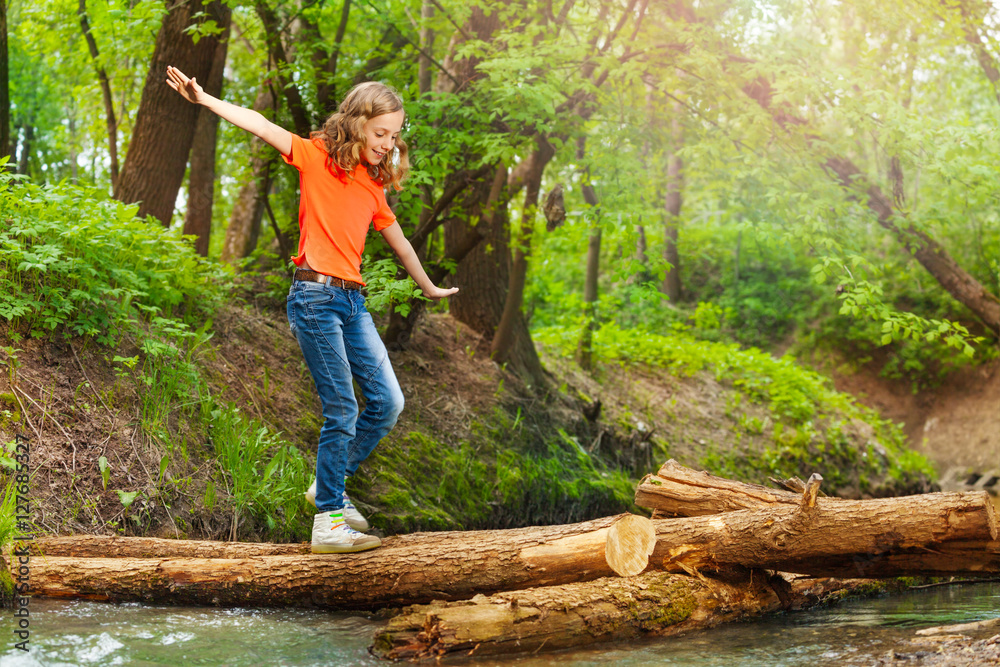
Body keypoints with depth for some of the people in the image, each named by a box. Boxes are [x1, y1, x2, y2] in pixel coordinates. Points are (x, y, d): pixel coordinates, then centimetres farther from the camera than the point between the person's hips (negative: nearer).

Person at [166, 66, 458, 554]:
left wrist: (428, 288, 43)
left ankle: (329, 486, 21)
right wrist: (203, 99, -21)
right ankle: (329, 523, -2)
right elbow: (260, 126, -10)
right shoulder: (318, 157, 0)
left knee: (388, 403, 3)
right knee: (342, 411, -9)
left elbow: (398, 241, 31)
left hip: (352, 300, 7)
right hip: (316, 296, -7)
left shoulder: (373, 186, 17)